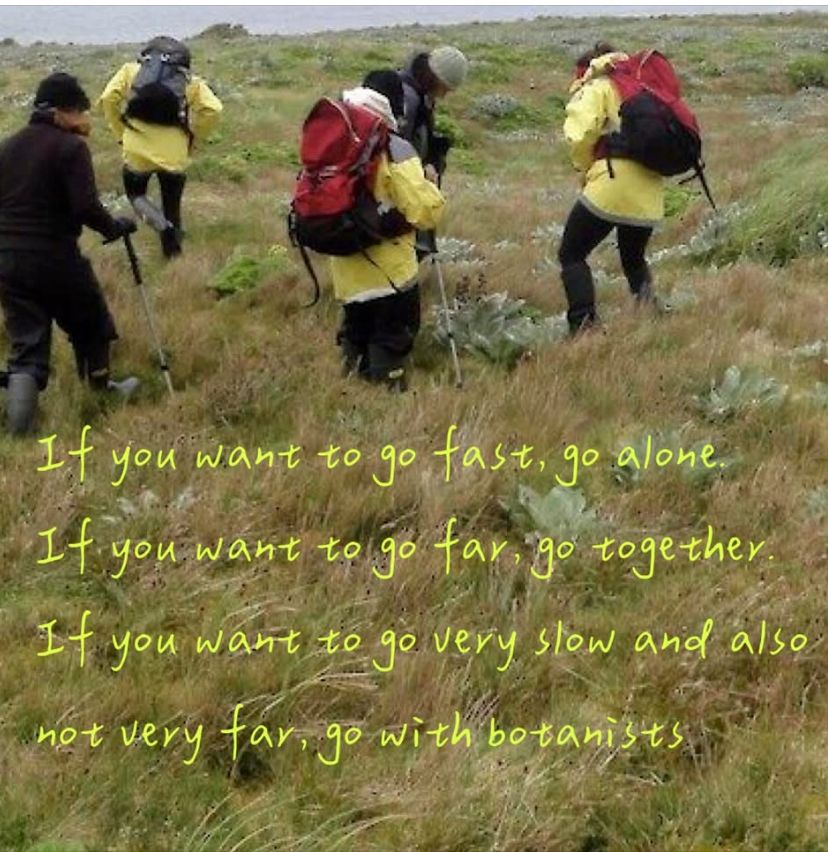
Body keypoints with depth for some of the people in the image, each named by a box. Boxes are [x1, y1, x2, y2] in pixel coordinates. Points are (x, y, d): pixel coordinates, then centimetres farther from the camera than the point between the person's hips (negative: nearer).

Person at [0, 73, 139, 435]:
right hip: (56, 259, -5)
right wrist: (114, 227, -2)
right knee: (91, 325, 21)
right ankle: (101, 390, 38)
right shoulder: (70, 146, -10)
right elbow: (86, 208, -18)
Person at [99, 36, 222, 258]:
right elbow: (212, 110, -5)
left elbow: (108, 99, -2)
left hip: (138, 148, 0)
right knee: (172, 205, 19)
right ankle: (172, 253, 22)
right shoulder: (191, 80, 11)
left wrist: (120, 133, 8)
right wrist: (192, 138, 8)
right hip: (174, 153, 1)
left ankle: (155, 219, -6)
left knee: (135, 191, 23)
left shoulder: (131, 70, 12)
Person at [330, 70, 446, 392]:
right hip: (389, 270, -6)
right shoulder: (396, 150, -18)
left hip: (347, 267, 6)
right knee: (392, 342, 7)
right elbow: (425, 211, -21)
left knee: (355, 336, 22)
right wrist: (429, 185, -3)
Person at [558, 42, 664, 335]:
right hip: (649, 197, 6)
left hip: (610, 189, -6)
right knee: (634, 259, 26)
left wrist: (586, 168, 6)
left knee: (571, 255, 6)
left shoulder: (597, 89, 4)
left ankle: (584, 326, -8)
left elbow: (579, 136, -13)